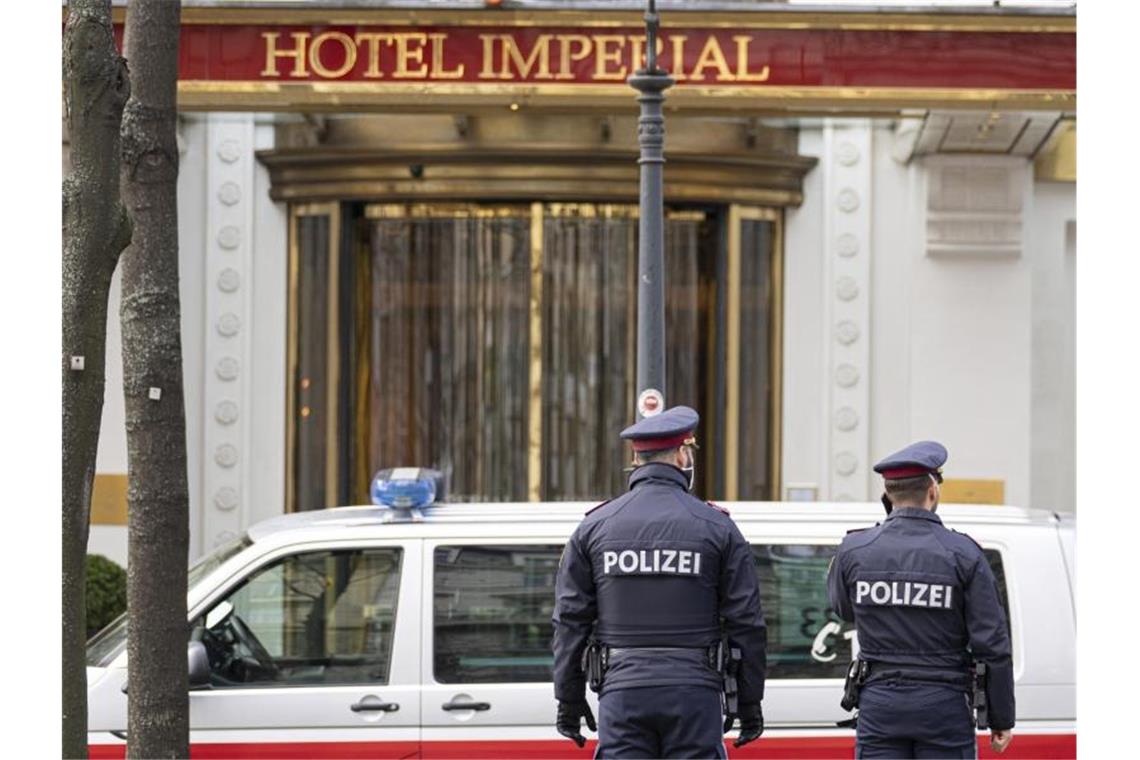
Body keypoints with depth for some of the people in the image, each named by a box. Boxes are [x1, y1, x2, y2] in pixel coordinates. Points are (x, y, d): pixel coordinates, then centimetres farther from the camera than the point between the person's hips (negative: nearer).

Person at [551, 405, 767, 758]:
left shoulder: (594, 527, 5)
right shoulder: (717, 527, 1)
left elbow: (570, 620, 4)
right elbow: (745, 622, 1)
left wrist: (569, 700, 10)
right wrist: (749, 702, 9)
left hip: (622, 690, 1)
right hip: (694, 692, -1)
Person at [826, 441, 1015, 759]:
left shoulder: (854, 550, -2)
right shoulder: (963, 554, -7)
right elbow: (992, 645, -7)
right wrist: (1001, 720, 2)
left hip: (879, 703, 2)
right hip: (944, 708, -2)